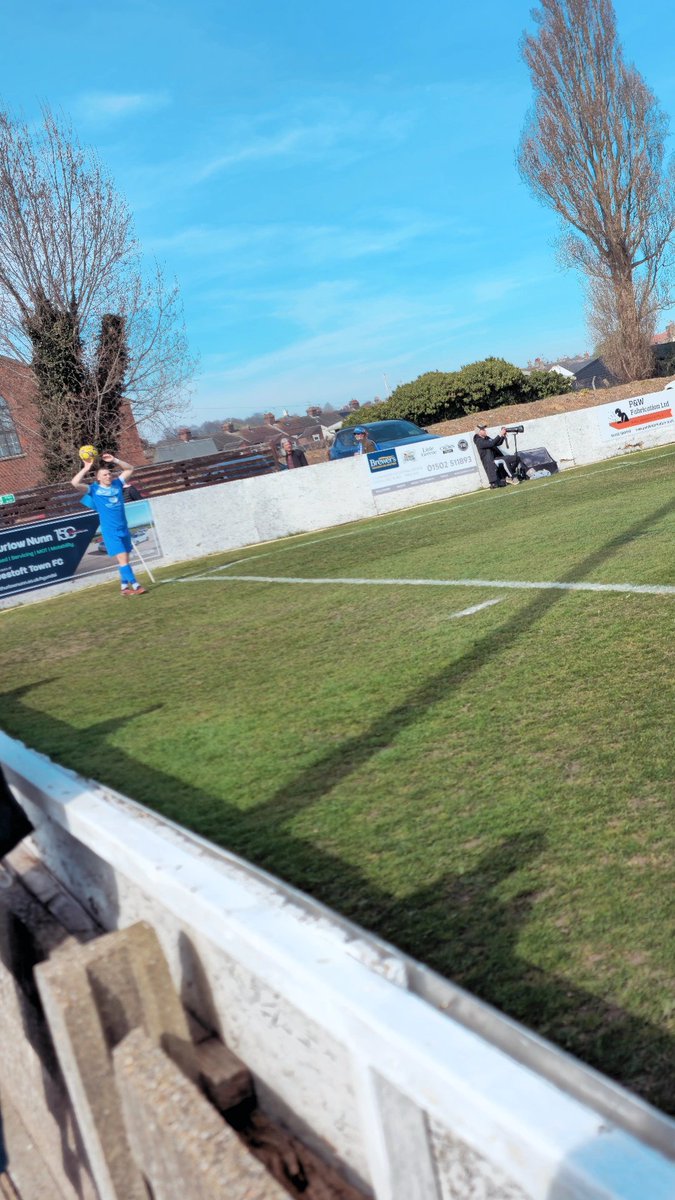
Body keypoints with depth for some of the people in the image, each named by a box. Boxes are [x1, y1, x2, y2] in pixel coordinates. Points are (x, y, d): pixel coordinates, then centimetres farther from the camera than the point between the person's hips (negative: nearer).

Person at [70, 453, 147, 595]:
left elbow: (129, 469, 16)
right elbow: (75, 483, -15)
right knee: (122, 558, -11)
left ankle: (125, 587, 18)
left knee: (125, 559, 10)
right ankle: (135, 586, -12)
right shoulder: (94, 489, -3)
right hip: (110, 531, -5)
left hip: (123, 529, 5)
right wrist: (86, 468, -14)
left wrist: (115, 460, 4)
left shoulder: (117, 484, 8)